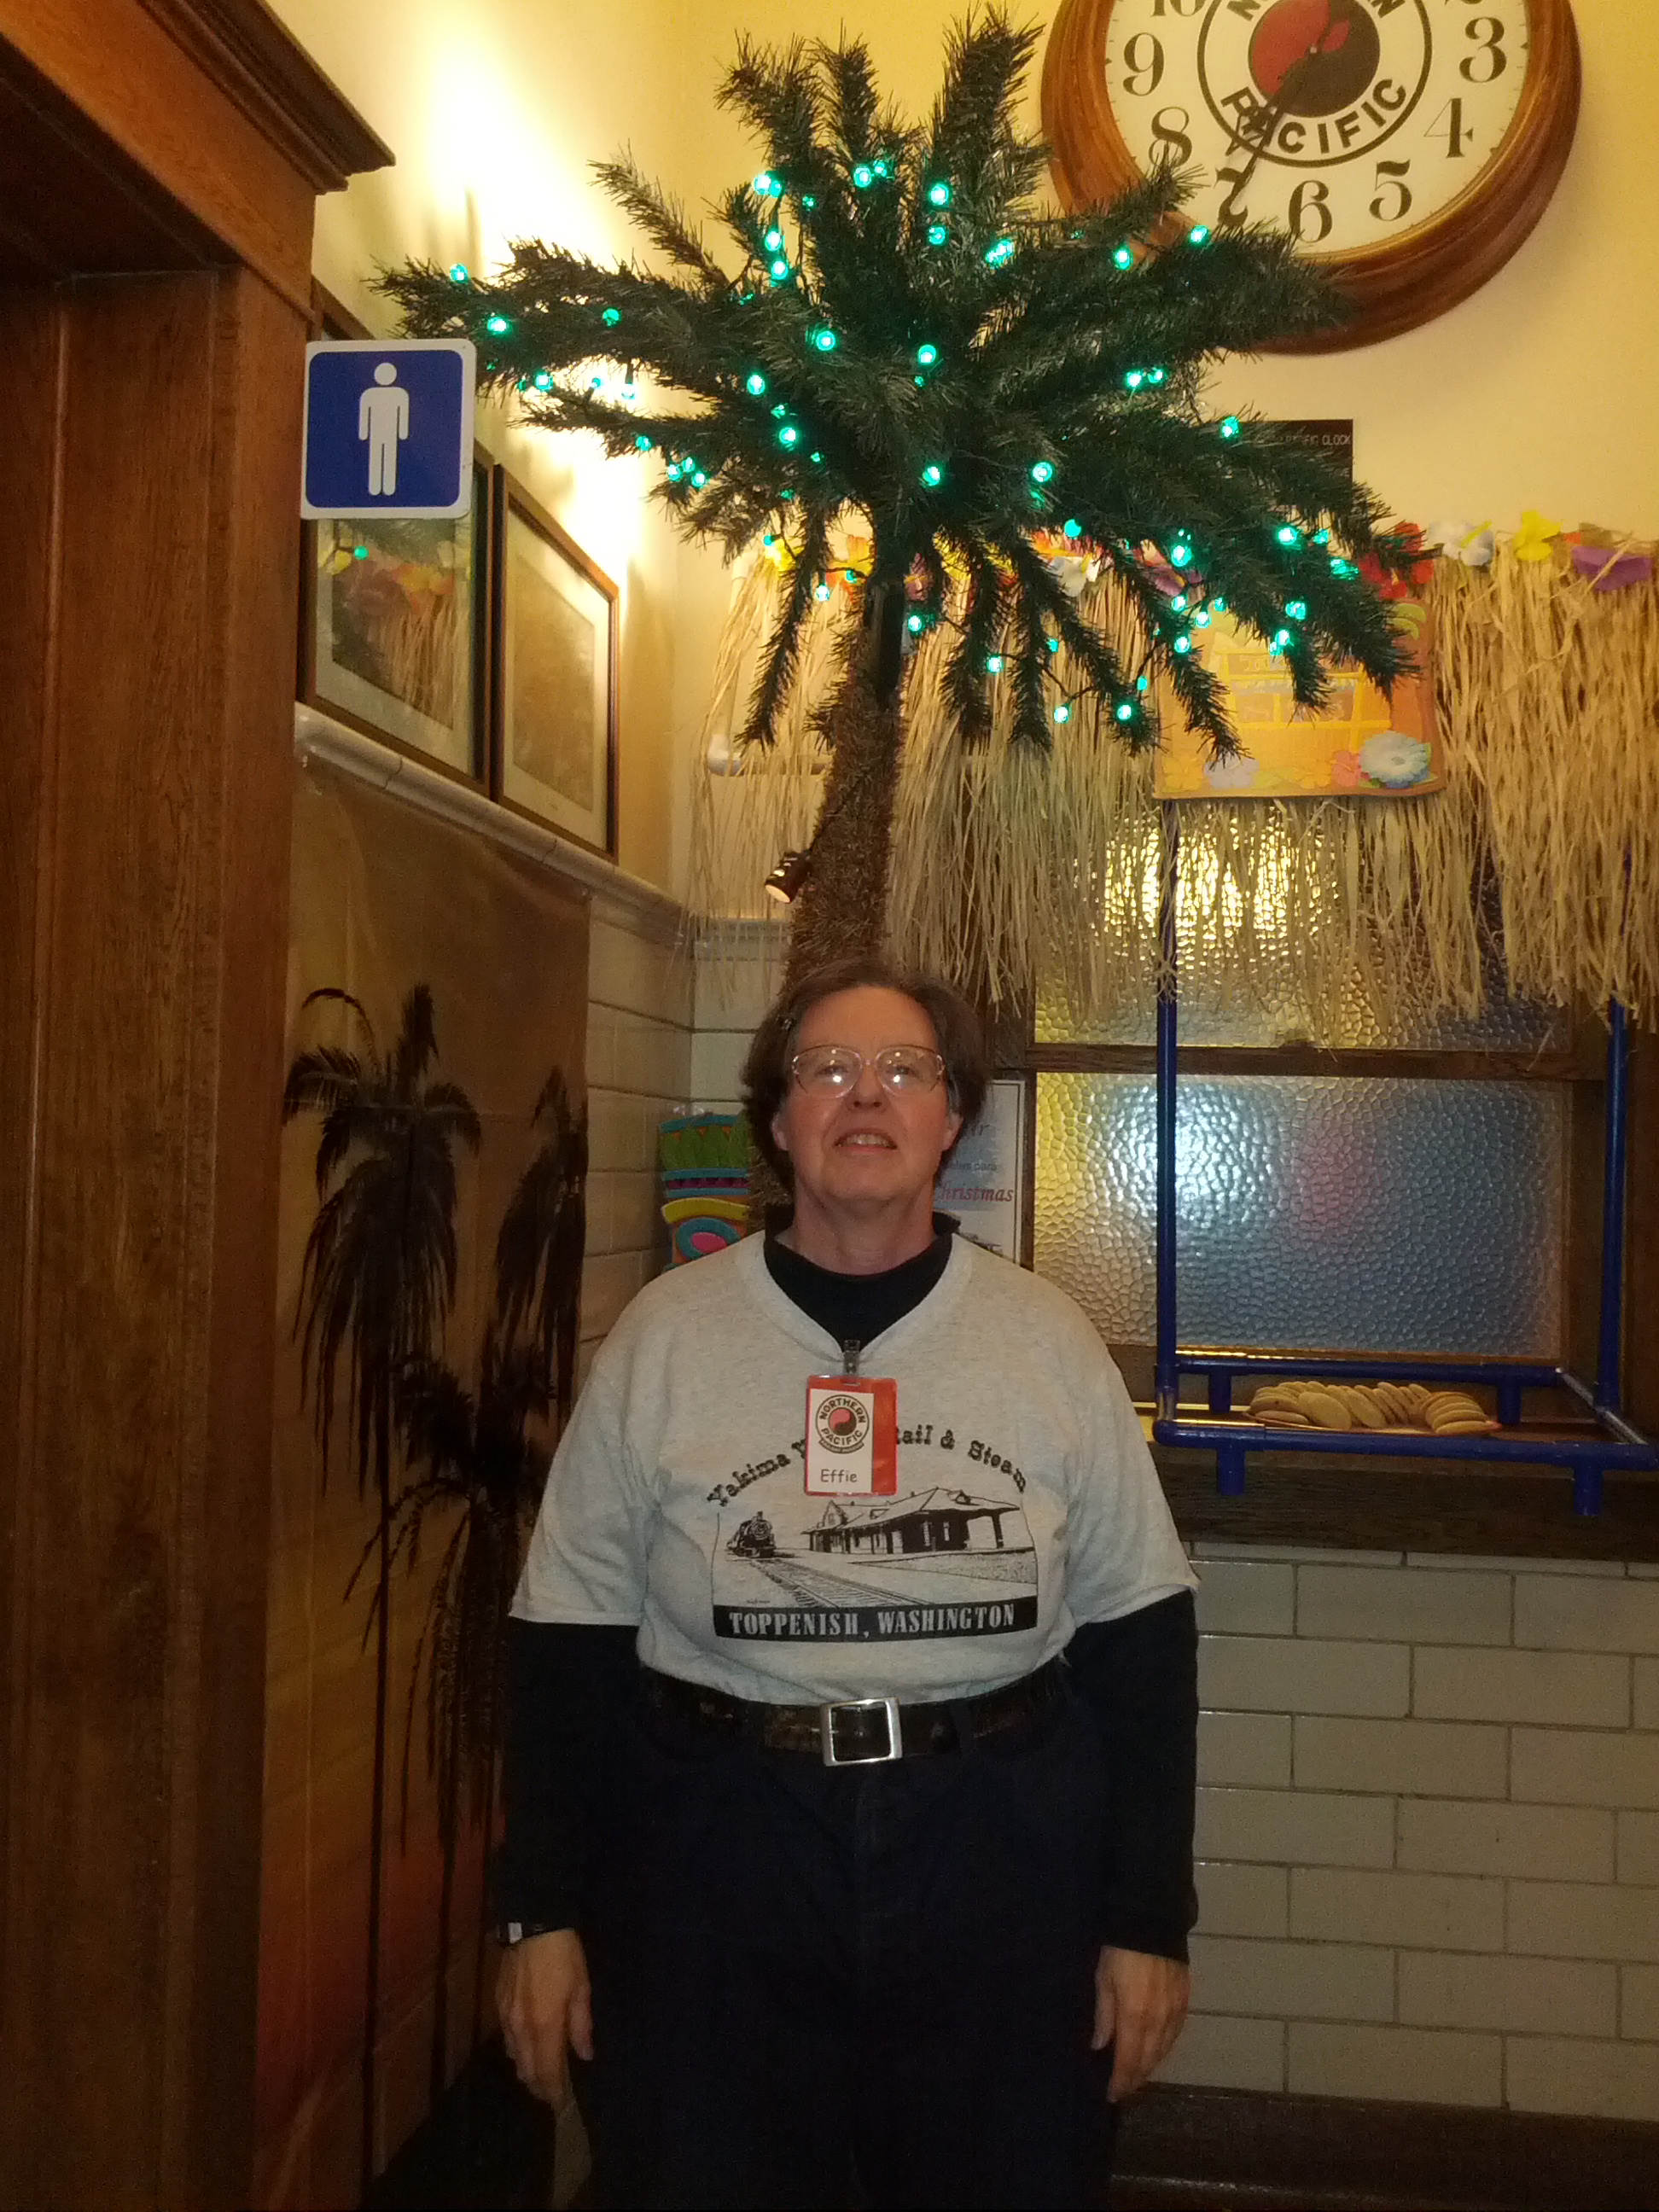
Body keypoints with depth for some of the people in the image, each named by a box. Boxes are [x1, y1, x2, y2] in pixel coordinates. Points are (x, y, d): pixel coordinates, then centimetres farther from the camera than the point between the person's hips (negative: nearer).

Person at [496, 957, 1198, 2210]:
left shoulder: (1049, 1339, -1)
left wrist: (1150, 1919, 1)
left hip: (1006, 1869, 1)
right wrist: (542, 1914, 0)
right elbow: (571, 1637, 1)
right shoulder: (664, 1337, -2)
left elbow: (1140, 1635, 2)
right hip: (715, 1868, 0)